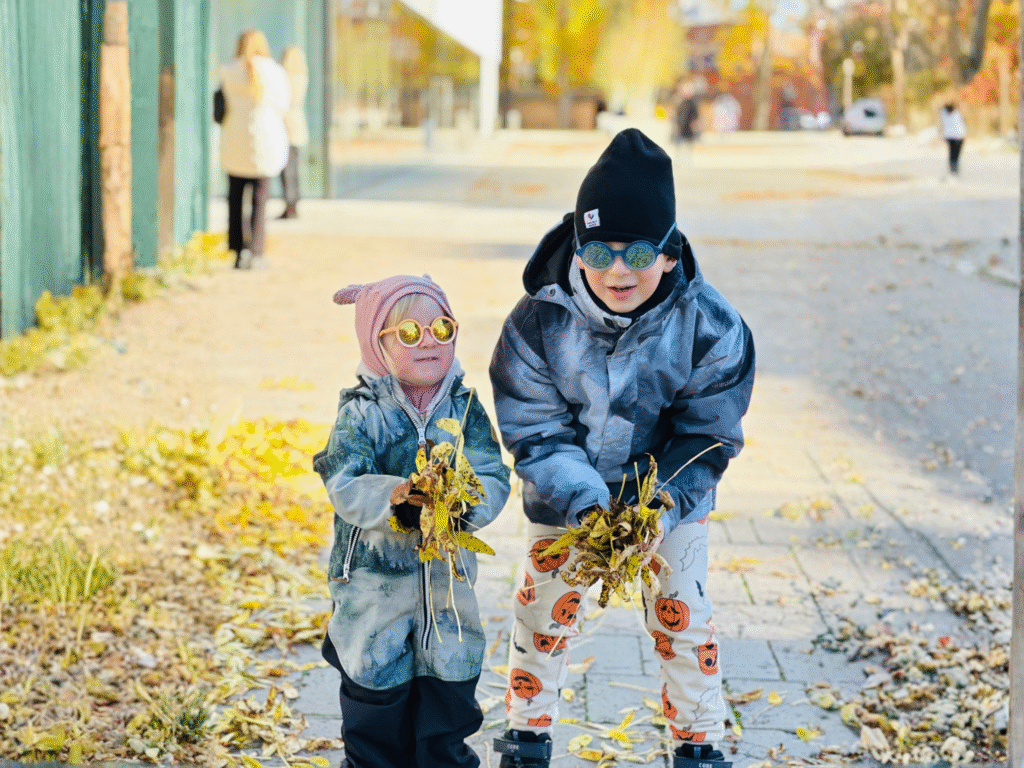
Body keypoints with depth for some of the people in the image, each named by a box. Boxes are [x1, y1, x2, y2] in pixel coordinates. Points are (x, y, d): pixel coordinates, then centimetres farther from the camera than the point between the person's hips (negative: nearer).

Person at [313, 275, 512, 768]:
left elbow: (494, 479, -7)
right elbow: (343, 486, -19)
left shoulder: (466, 408, 1)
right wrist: (392, 496, -38)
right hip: (374, 575, -2)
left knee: (450, 692, 11)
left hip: (448, 575, 3)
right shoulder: (361, 413, -8)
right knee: (376, 691, 8)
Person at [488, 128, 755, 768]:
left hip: (671, 491, 0)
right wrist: (585, 506, -32)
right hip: (566, 491, 1)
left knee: (682, 616, 4)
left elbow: (705, 438, -16)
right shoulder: (539, 321, -24)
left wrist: (654, 512, -30)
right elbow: (535, 432, -18)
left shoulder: (711, 327, -25)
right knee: (545, 611, 9)